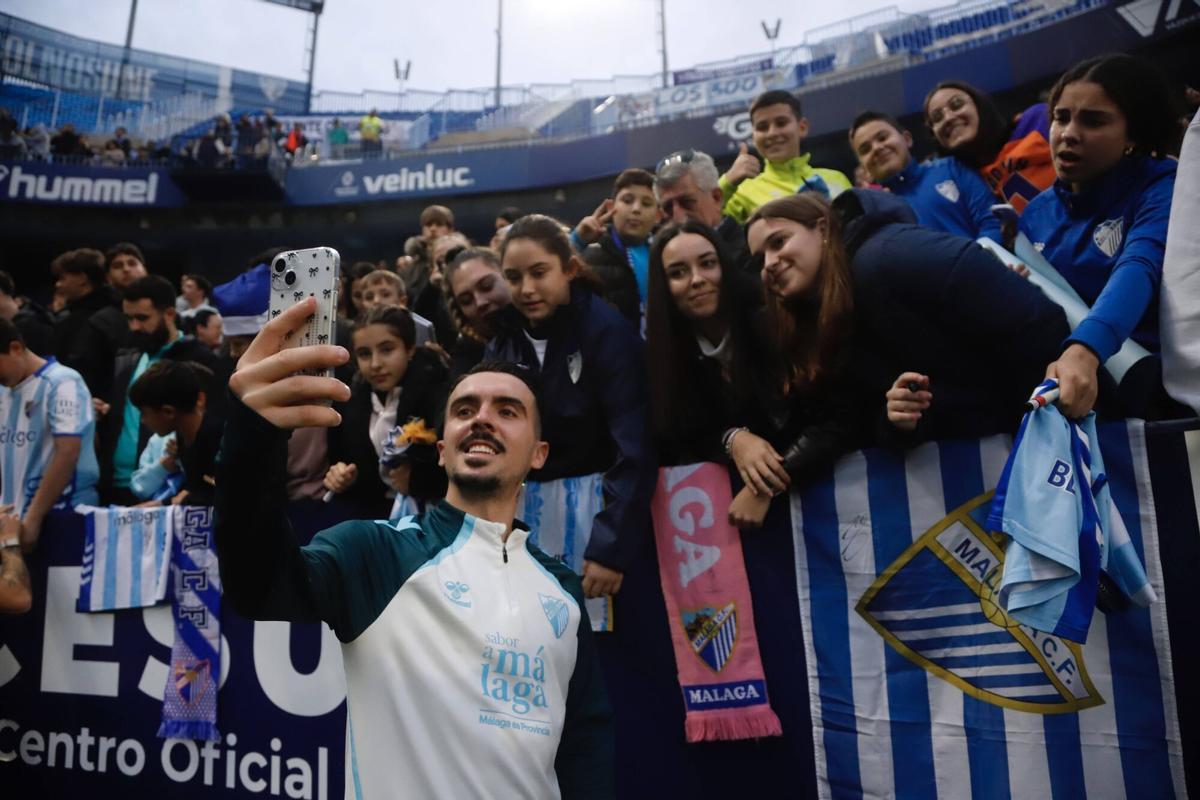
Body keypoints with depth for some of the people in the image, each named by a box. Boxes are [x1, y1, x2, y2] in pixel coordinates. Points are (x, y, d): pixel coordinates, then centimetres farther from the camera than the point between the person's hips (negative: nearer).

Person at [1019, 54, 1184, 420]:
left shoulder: (1161, 186, -1)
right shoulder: (1037, 212, 13)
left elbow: (1138, 270, -21)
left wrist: (1084, 351, -41)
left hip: (1148, 372, -4)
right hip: (1055, 368, 4)